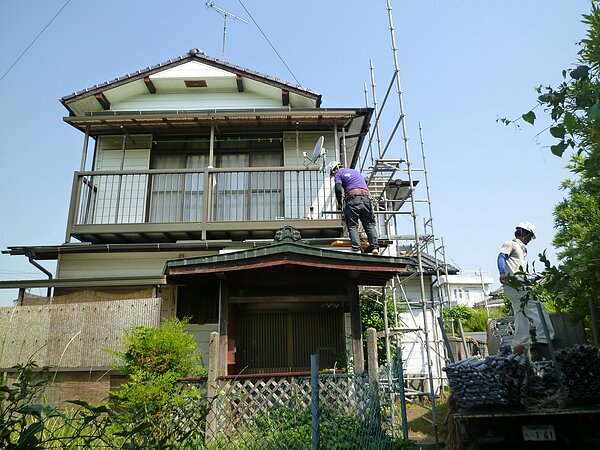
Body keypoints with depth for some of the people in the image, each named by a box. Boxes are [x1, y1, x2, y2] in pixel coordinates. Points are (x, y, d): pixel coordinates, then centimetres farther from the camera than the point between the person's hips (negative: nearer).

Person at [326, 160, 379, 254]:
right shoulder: (356, 171, 32)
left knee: (352, 226, -2)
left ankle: (356, 249, -15)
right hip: (366, 197, 5)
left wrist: (339, 203, 9)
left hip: (352, 198, -4)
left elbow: (338, 189, -3)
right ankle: (375, 247, -7)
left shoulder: (339, 174, 12)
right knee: (370, 224, 6)